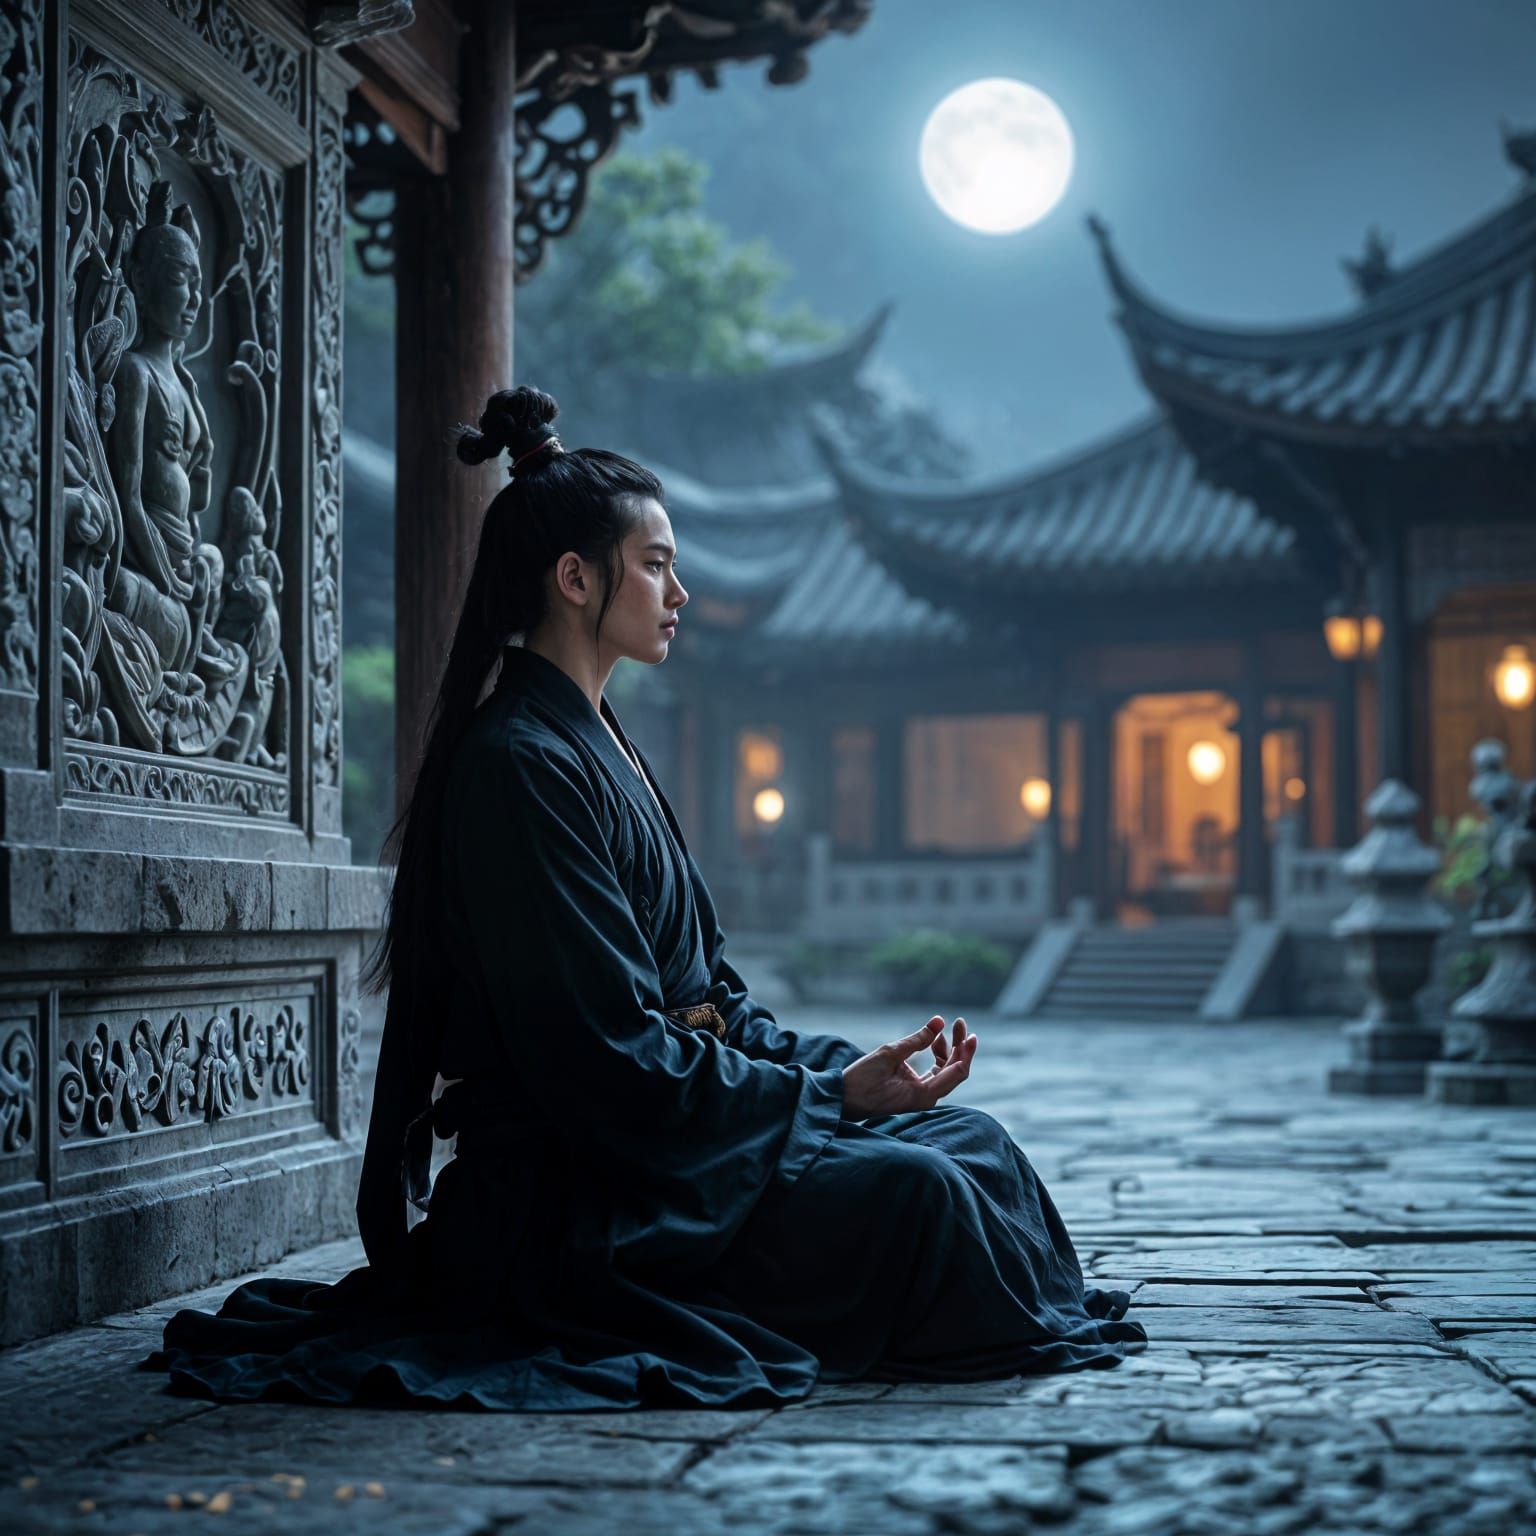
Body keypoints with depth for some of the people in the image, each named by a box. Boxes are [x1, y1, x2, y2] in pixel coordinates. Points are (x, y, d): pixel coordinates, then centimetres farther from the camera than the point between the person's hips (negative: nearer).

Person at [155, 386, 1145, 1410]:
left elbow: (702, 984, 16)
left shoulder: (597, 746, 16)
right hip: (567, 1194, -10)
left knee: (970, 1140, 0)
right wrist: (829, 1093, -16)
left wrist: (848, 1067, 1)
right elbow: (604, 1048, -21)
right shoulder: (521, 764, -16)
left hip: (655, 1127, 10)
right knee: (912, 1191, -23)